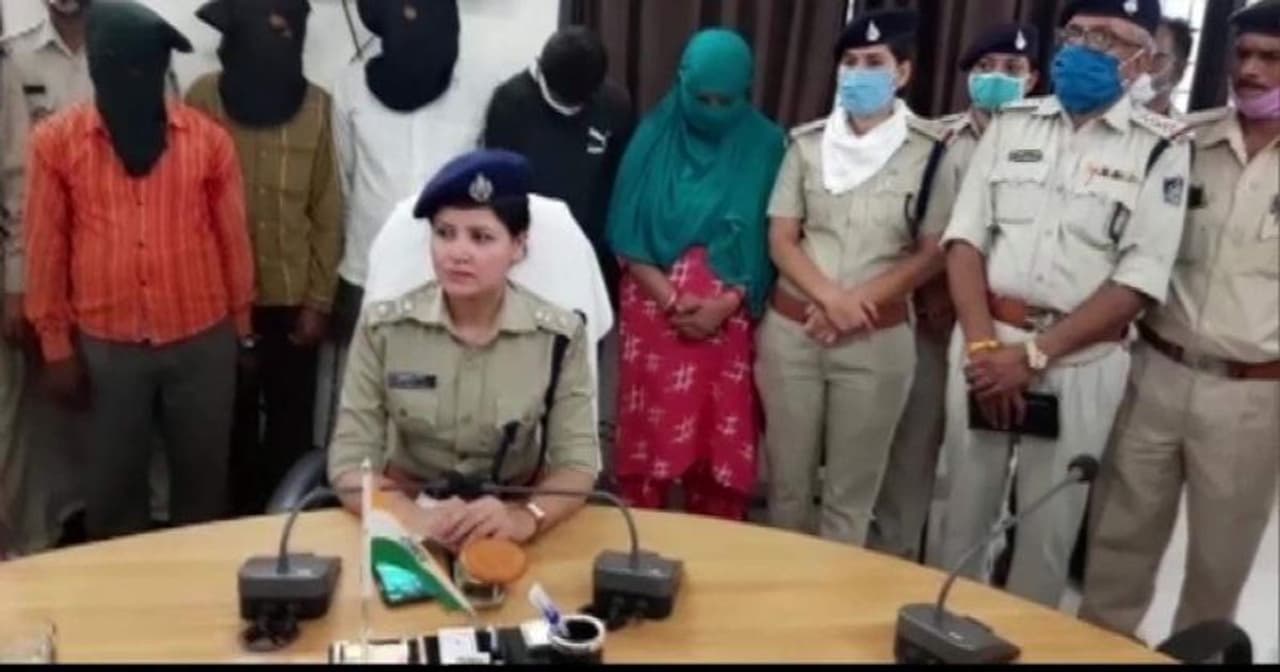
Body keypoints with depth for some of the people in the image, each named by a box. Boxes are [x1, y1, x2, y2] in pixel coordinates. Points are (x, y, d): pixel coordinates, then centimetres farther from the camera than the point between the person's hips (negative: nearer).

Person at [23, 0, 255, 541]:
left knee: (202, 480, 12)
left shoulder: (207, 138, -2)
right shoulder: (56, 141, -2)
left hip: (202, 341, 0)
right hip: (107, 346, 0)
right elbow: (47, 248, 2)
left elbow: (233, 239, 5)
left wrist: (240, 330, 9)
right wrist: (56, 345, 2)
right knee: (112, 487, 11)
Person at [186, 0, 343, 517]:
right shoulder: (204, 97, -3)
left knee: (291, 426, 9)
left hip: (293, 299, 0)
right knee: (233, 423, 12)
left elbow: (327, 212, 1)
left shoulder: (316, 104, -1)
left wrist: (319, 301, -2)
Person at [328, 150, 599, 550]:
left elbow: (577, 462, -8)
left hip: (509, 528, 1)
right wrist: (417, 518, -27)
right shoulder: (382, 327, -5)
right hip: (408, 523, 0)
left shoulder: (560, 336, -5)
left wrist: (525, 518, -29)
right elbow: (349, 462, -8)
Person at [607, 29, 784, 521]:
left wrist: (725, 305, -11)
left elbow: (770, 243, 0)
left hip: (729, 320, 0)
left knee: (723, 448, 3)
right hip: (655, 312, 0)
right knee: (647, 440, 3)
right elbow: (627, 235, -1)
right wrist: (670, 299, -11)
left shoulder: (765, 145, 1)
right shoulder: (655, 135, 2)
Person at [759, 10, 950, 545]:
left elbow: (933, 253, -2)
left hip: (877, 339, -2)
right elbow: (780, 239, 3)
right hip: (791, 329, 2)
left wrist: (857, 304, -12)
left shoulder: (929, 150, -3)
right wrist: (829, 296, -15)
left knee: (851, 491, 6)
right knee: (788, 480, 12)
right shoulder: (807, 143, 5)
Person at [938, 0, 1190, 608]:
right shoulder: (1011, 124, 7)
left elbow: (1140, 280, -9)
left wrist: (1034, 355, -14)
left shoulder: (1160, 149, -3)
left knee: (1047, 530, 9)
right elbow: (965, 237, 2)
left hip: (1079, 361, -2)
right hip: (984, 345, 2)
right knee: (965, 511, 12)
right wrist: (983, 344, -11)